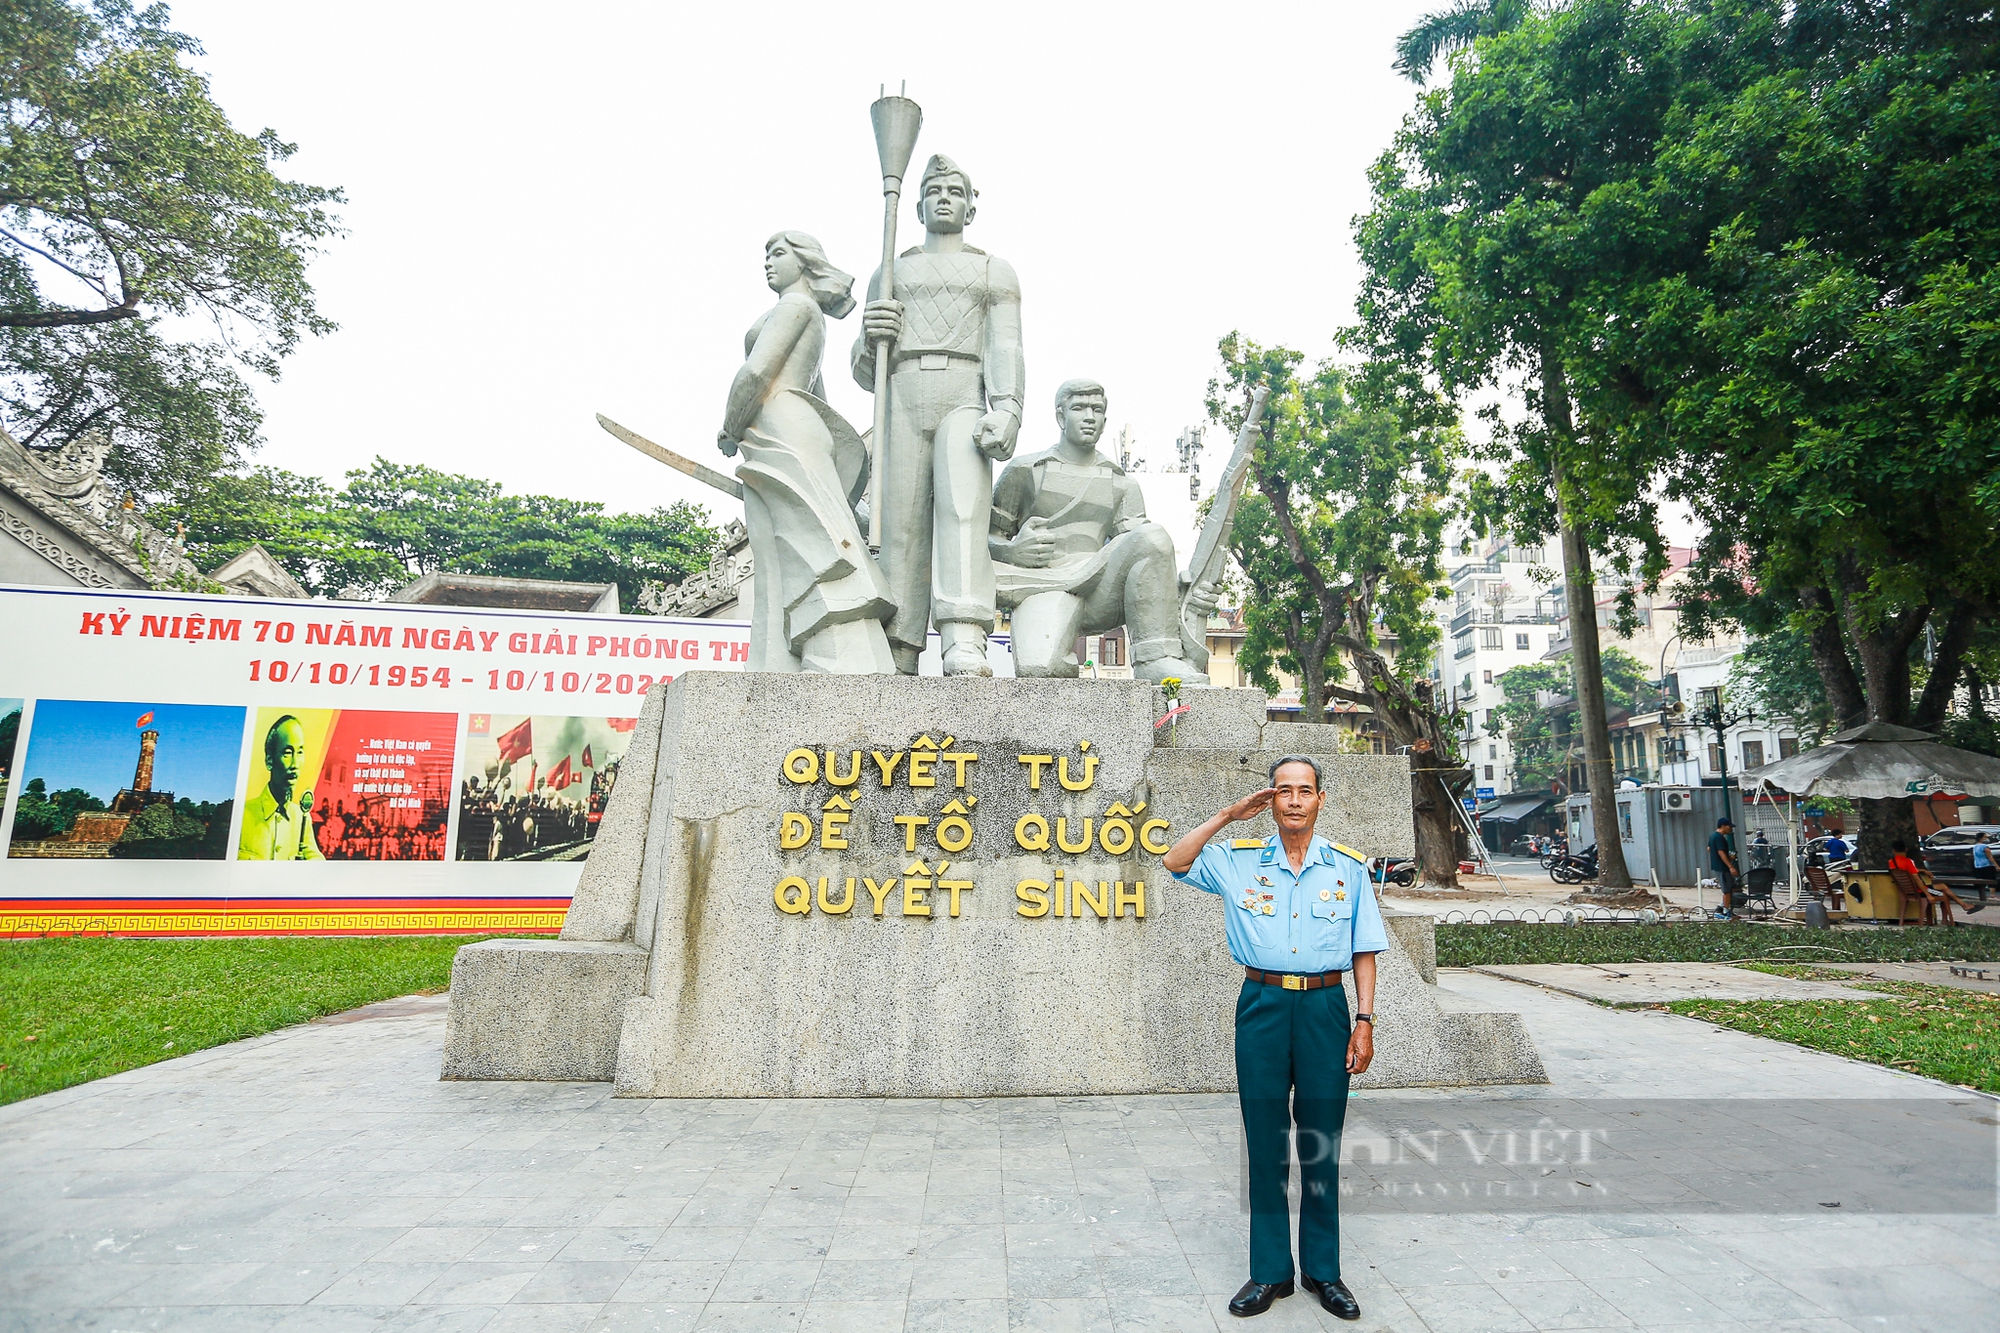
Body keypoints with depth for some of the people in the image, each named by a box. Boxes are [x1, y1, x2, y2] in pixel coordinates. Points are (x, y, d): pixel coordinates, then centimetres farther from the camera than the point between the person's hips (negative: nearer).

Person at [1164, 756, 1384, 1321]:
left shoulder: (1348, 866, 4)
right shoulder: (1239, 860, 4)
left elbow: (1364, 951, 6)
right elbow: (1175, 862, 2)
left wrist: (1364, 1021, -1)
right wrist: (1229, 815, -1)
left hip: (1325, 1008, 0)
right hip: (1261, 1005, 0)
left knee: (1322, 1142, 8)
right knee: (1265, 1141, 7)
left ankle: (1322, 1270, 25)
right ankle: (1270, 1271, 21)